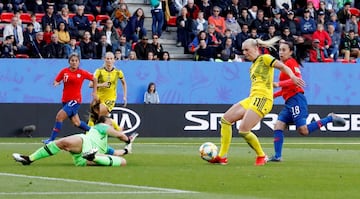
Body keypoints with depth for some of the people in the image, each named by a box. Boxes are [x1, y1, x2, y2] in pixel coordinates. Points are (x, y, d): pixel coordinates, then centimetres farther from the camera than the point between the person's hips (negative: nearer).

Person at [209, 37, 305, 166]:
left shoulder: (265, 59, 0)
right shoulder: (253, 66, 24)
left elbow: (283, 67, -9)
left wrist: (293, 77, -26)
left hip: (262, 99, -9)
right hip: (252, 98, 9)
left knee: (243, 130, -18)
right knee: (225, 119, 2)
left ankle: (261, 156, 3)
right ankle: (222, 157, 2)